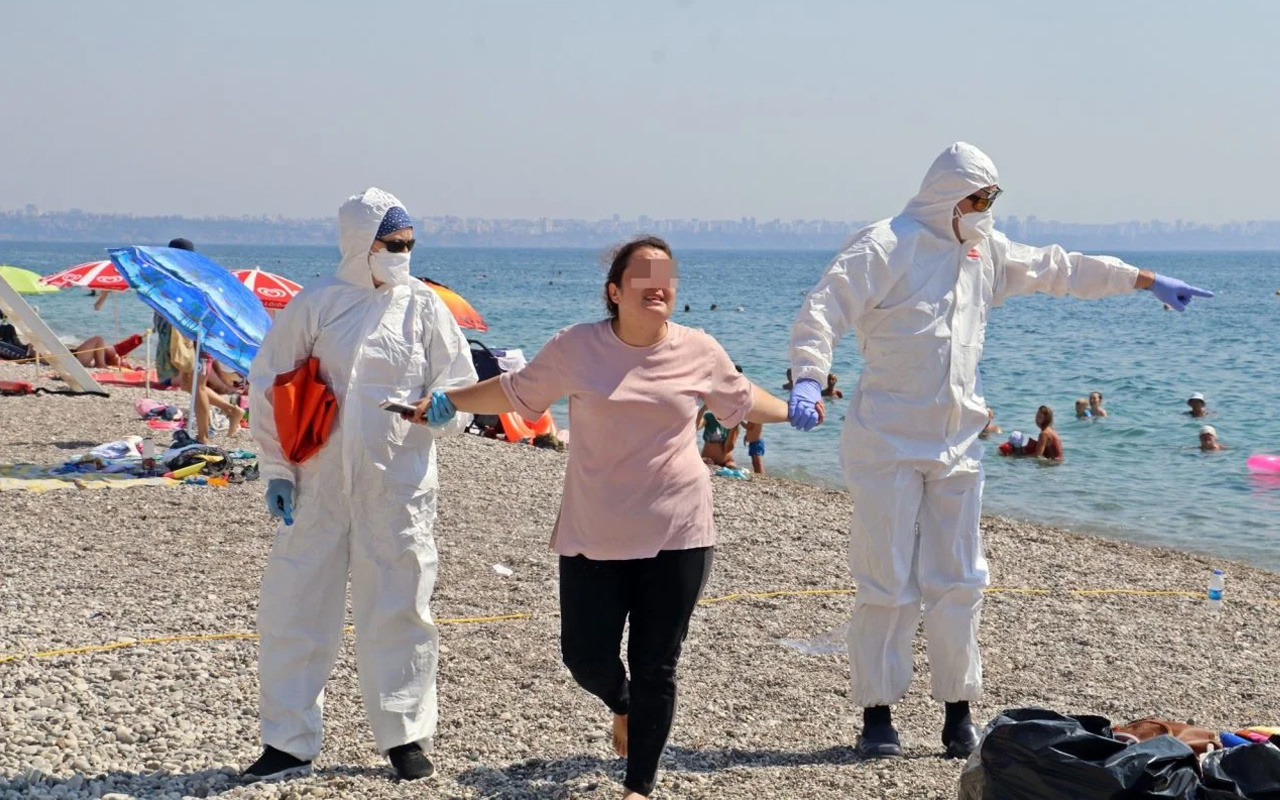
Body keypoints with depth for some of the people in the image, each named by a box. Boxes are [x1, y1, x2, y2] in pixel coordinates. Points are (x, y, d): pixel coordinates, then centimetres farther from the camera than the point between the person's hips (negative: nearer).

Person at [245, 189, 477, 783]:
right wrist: (275, 470, 0)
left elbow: (460, 384, 8)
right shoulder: (316, 303, 0)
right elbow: (267, 386, 5)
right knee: (294, 608, 2)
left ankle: (405, 737, 19)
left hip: (398, 486, 0)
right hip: (319, 484, 0)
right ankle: (288, 743, 13)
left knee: (398, 607, 6)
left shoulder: (423, 305, 3)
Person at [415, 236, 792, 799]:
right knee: (585, 657, 1)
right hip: (593, 535, 0)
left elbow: (742, 399, 21)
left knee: (655, 667, 3)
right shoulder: (577, 347, -4)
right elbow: (516, 392, 10)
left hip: (676, 536, 0)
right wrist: (446, 403, 7)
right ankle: (622, 706, 38)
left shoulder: (699, 351, 0)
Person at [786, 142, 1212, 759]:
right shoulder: (886, 246, -7)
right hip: (887, 442, -6)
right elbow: (823, 310, -15)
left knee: (958, 581, 7)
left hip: (956, 446, 6)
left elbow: (1058, 269, 26)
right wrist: (808, 379, -31)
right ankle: (876, 715, 7)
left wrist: (1146, 281, 28)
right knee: (888, 583, -4)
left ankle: (959, 713, 17)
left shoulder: (985, 251, 15)